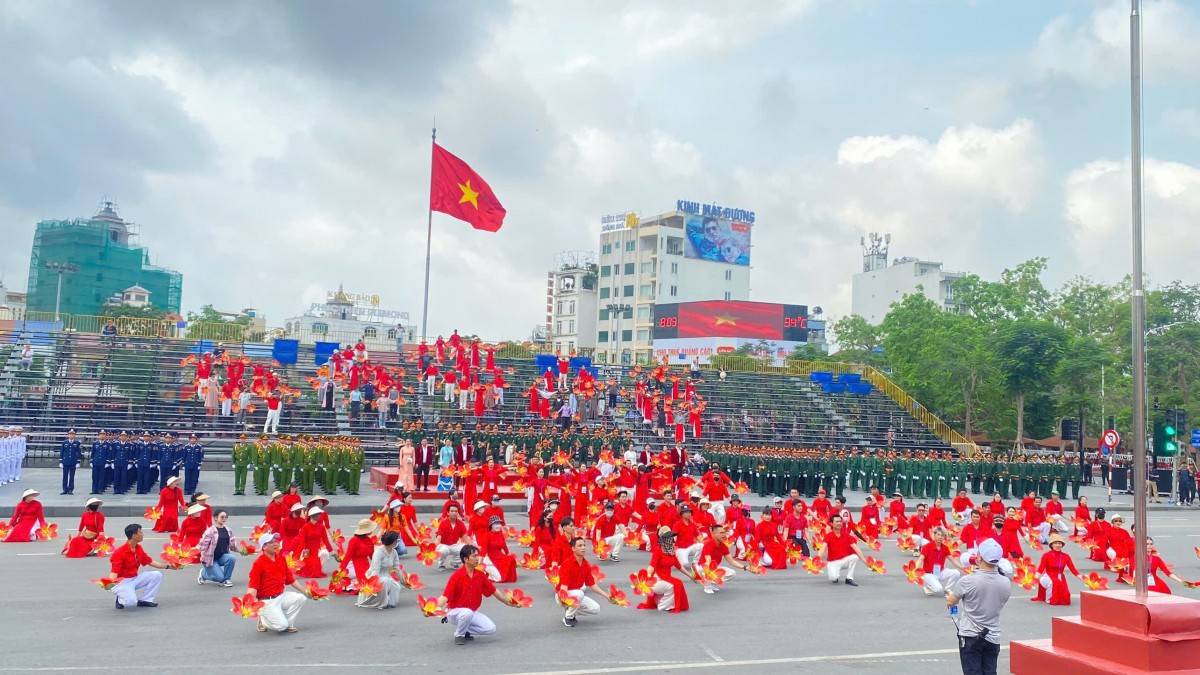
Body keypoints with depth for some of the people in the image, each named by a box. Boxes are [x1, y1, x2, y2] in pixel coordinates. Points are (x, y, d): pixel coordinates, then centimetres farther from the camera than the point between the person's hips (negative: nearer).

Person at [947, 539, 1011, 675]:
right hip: (993, 638, 4)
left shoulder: (967, 581, -19)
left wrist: (948, 595, 21)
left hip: (970, 637, -4)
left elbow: (950, 602, -2)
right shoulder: (1006, 584, -7)